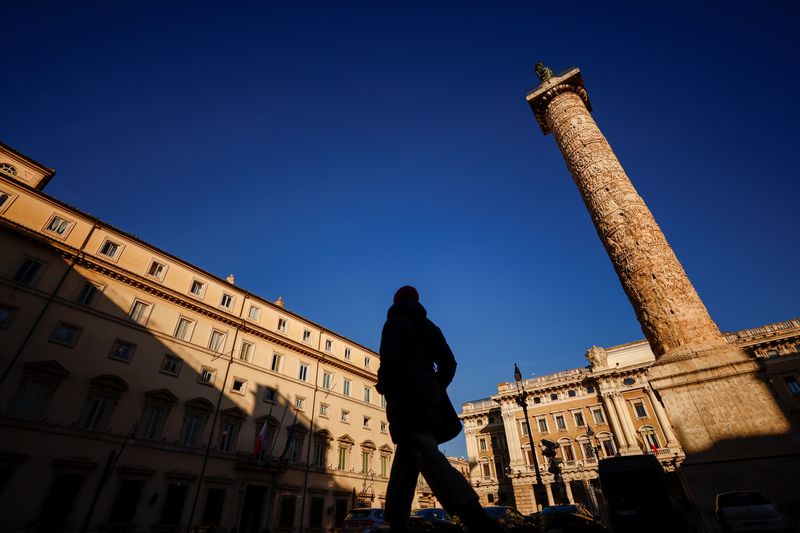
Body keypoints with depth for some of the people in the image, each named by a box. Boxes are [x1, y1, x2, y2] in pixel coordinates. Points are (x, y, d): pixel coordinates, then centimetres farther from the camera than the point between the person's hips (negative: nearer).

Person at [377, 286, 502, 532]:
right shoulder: (429, 326, 21)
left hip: (406, 399, -7)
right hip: (428, 399, 8)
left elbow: (390, 358, -14)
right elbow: (448, 363, 13)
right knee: (403, 468, 14)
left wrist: (383, 385, 2)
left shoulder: (394, 323, 4)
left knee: (429, 458, -20)